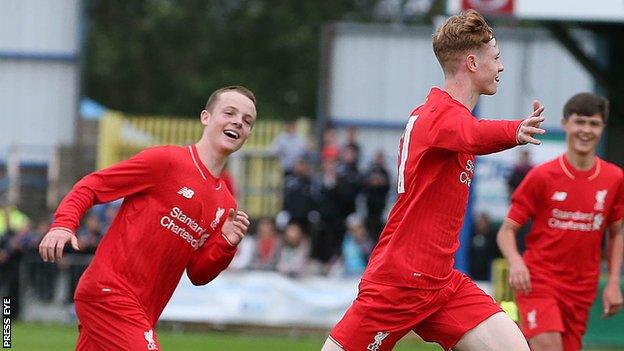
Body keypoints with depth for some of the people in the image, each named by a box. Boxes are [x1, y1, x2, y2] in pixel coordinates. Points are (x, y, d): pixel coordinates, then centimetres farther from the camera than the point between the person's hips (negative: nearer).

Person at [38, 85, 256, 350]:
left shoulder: (226, 205, 15)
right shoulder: (166, 160, -6)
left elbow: (198, 274, 17)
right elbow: (93, 185, -4)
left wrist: (227, 244, -1)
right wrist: (63, 224, -20)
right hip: (109, 294, -8)